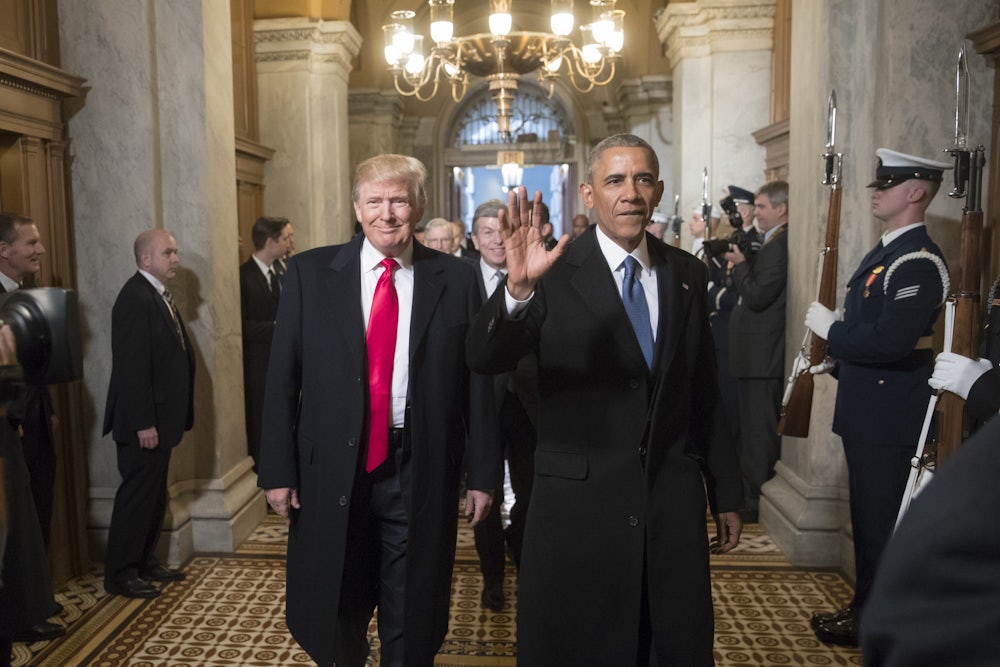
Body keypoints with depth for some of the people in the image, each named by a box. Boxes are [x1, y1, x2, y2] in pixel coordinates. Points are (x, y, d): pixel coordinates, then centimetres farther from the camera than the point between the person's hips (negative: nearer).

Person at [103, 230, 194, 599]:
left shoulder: (158, 295, 13)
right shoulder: (136, 298, -18)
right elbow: (132, 367, -22)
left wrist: (170, 418, 15)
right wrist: (143, 423, -22)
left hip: (160, 417, 10)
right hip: (144, 421, -10)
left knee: (154, 495, 17)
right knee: (137, 495, 1)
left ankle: (145, 562, 29)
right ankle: (120, 574, 13)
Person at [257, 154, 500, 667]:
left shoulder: (457, 279, -1)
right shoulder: (310, 273, 0)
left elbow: (479, 383, -1)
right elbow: (281, 378, 0)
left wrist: (483, 474, -1)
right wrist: (278, 469, -3)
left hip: (421, 473, 0)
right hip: (333, 469, 1)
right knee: (334, 621, 19)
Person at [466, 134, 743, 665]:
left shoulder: (687, 274, 5)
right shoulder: (555, 273, -8)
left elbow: (704, 391, 9)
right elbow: (484, 358, -22)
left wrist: (726, 492, 13)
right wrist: (517, 287, -41)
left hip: (673, 502, 4)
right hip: (579, 506, -3)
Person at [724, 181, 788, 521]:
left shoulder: (779, 244, -18)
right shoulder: (774, 242, 14)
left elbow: (757, 296, -23)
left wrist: (739, 263, -10)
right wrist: (740, 263, 3)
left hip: (762, 356, -11)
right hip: (759, 354, 11)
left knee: (759, 431, -2)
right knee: (754, 429, 19)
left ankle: (758, 504, 8)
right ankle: (751, 495, 31)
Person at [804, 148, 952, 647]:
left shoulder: (918, 261, -18)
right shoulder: (886, 252, 14)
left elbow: (892, 340, -29)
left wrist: (830, 329, -17)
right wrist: (836, 358, 6)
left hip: (890, 415, -10)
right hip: (868, 412, 10)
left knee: (881, 522, 3)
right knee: (869, 517, 19)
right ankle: (868, 607, 33)